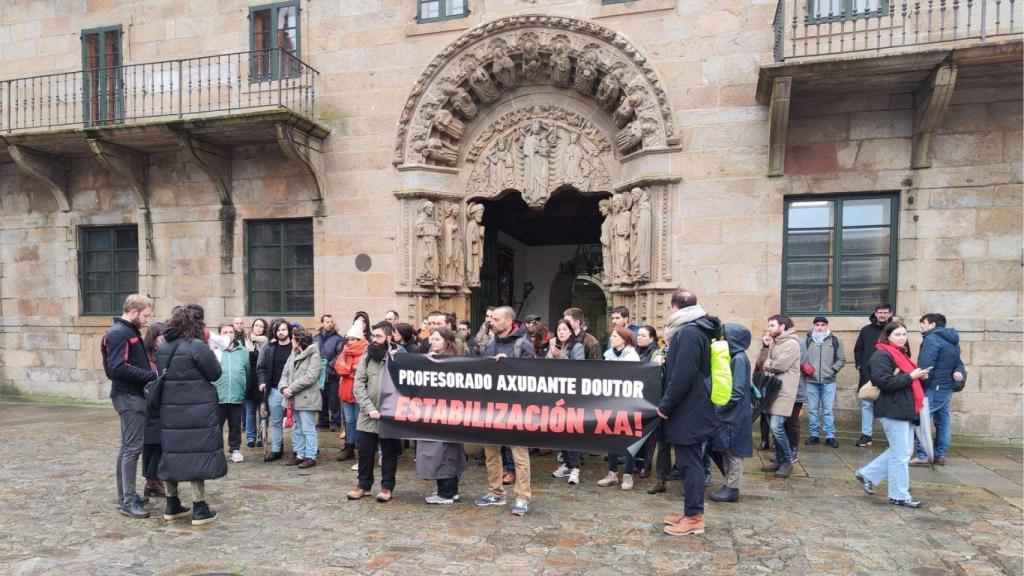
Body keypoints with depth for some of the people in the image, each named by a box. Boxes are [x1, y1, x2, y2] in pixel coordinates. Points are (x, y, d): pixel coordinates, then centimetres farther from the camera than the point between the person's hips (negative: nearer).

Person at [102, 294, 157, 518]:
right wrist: (152, 375, -21)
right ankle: (128, 500, -1)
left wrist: (150, 374, 3)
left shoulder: (130, 331, 15)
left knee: (128, 447, 14)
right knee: (133, 447, -7)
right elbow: (118, 368, -24)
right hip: (129, 397, -10)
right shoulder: (118, 333, -15)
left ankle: (124, 496, 23)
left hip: (133, 396, 10)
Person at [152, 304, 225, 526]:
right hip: (197, 410, -7)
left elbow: (162, 375, 15)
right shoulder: (197, 346, -16)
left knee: (173, 451, 14)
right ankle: (199, 509, 4)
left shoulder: (163, 347, 8)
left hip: (170, 408, 7)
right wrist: (211, 353, 3)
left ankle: (172, 505, 24)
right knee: (196, 453, -1)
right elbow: (215, 374, -9)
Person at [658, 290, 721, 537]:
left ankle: (694, 517, 6)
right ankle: (691, 511, 25)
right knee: (690, 461, 15)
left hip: (688, 412, -10)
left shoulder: (688, 332, -19)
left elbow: (683, 376, -24)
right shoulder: (697, 330, 13)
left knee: (688, 462, -2)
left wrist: (665, 405, -18)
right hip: (692, 410, 10)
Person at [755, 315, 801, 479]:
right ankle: (779, 459, 23)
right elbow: (760, 364, 8)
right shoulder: (772, 343, 14)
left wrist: (767, 364, -2)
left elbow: (780, 366, -21)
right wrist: (765, 346, -4)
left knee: (776, 426, -13)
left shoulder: (792, 343, -11)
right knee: (774, 426, 12)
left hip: (784, 391, -8)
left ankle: (788, 461, 4)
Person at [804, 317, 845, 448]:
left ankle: (830, 436, 13)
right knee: (812, 410, 7)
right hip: (811, 381, 1)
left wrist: (833, 370, -6)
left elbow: (841, 359, 6)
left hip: (829, 382, 0)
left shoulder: (834, 341, 4)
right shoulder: (807, 340, 3)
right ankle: (814, 435, 17)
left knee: (828, 410, 4)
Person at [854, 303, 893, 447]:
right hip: (868, 375, 2)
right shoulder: (866, 330, 7)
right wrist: (859, 365, 2)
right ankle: (866, 435, 12)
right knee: (867, 404, 6)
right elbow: (858, 349, 12)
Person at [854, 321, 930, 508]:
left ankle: (867, 475, 22)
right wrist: (911, 376, -19)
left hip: (904, 410, 10)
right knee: (900, 454, -1)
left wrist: (919, 375, 8)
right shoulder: (881, 356, -14)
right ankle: (899, 496, 11)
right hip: (892, 411, -10)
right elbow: (884, 382, -23)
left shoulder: (899, 354, 18)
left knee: (902, 451, 15)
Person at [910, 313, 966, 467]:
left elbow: (925, 366, -20)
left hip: (933, 388, -10)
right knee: (943, 422, 14)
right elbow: (958, 363, 15)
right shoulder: (952, 341, 17)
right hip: (947, 388, 10)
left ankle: (922, 456, -8)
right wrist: (959, 373, -7)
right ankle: (940, 456, 21)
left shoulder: (932, 339, -14)